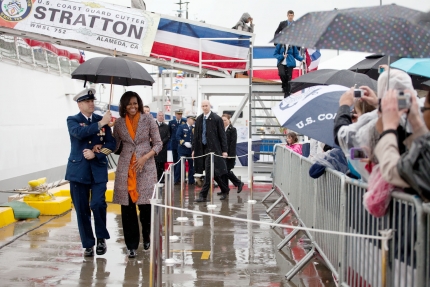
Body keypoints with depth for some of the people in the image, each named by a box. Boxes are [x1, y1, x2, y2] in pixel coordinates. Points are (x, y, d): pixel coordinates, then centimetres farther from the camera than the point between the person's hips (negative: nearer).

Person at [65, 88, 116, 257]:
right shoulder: (72, 120, 2)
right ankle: (88, 244, 16)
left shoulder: (102, 120, 8)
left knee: (98, 204, -14)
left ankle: (101, 237, 9)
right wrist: (100, 124, -22)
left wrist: (96, 154, -12)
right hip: (79, 170, 0)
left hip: (98, 170, 1)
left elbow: (111, 144, 2)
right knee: (82, 210, 3)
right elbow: (80, 133, -20)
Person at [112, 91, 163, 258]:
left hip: (146, 167, -2)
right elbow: (114, 145, 11)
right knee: (127, 207, 1)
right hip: (125, 168, 2)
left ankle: (147, 238, 22)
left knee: (146, 205, -1)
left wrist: (145, 157, -13)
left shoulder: (148, 119, -1)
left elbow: (158, 143, 0)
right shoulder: (119, 123, 5)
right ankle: (132, 244, 12)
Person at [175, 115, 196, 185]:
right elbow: (178, 137, -8)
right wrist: (184, 143, -17)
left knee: (191, 165, 5)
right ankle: (176, 180, 5)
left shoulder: (194, 128, 13)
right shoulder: (181, 127, 2)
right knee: (180, 165, -3)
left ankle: (191, 180, 12)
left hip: (191, 150, 4)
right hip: (183, 150, -4)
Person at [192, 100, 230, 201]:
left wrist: (224, 150, -9)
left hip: (213, 148, -6)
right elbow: (196, 135, 15)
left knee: (209, 172, -10)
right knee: (214, 172, 12)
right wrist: (194, 149, 12)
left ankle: (203, 195, -7)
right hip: (202, 148, 6)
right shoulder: (199, 119, 10)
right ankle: (225, 190, 27)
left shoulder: (217, 119, -6)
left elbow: (222, 136, -5)